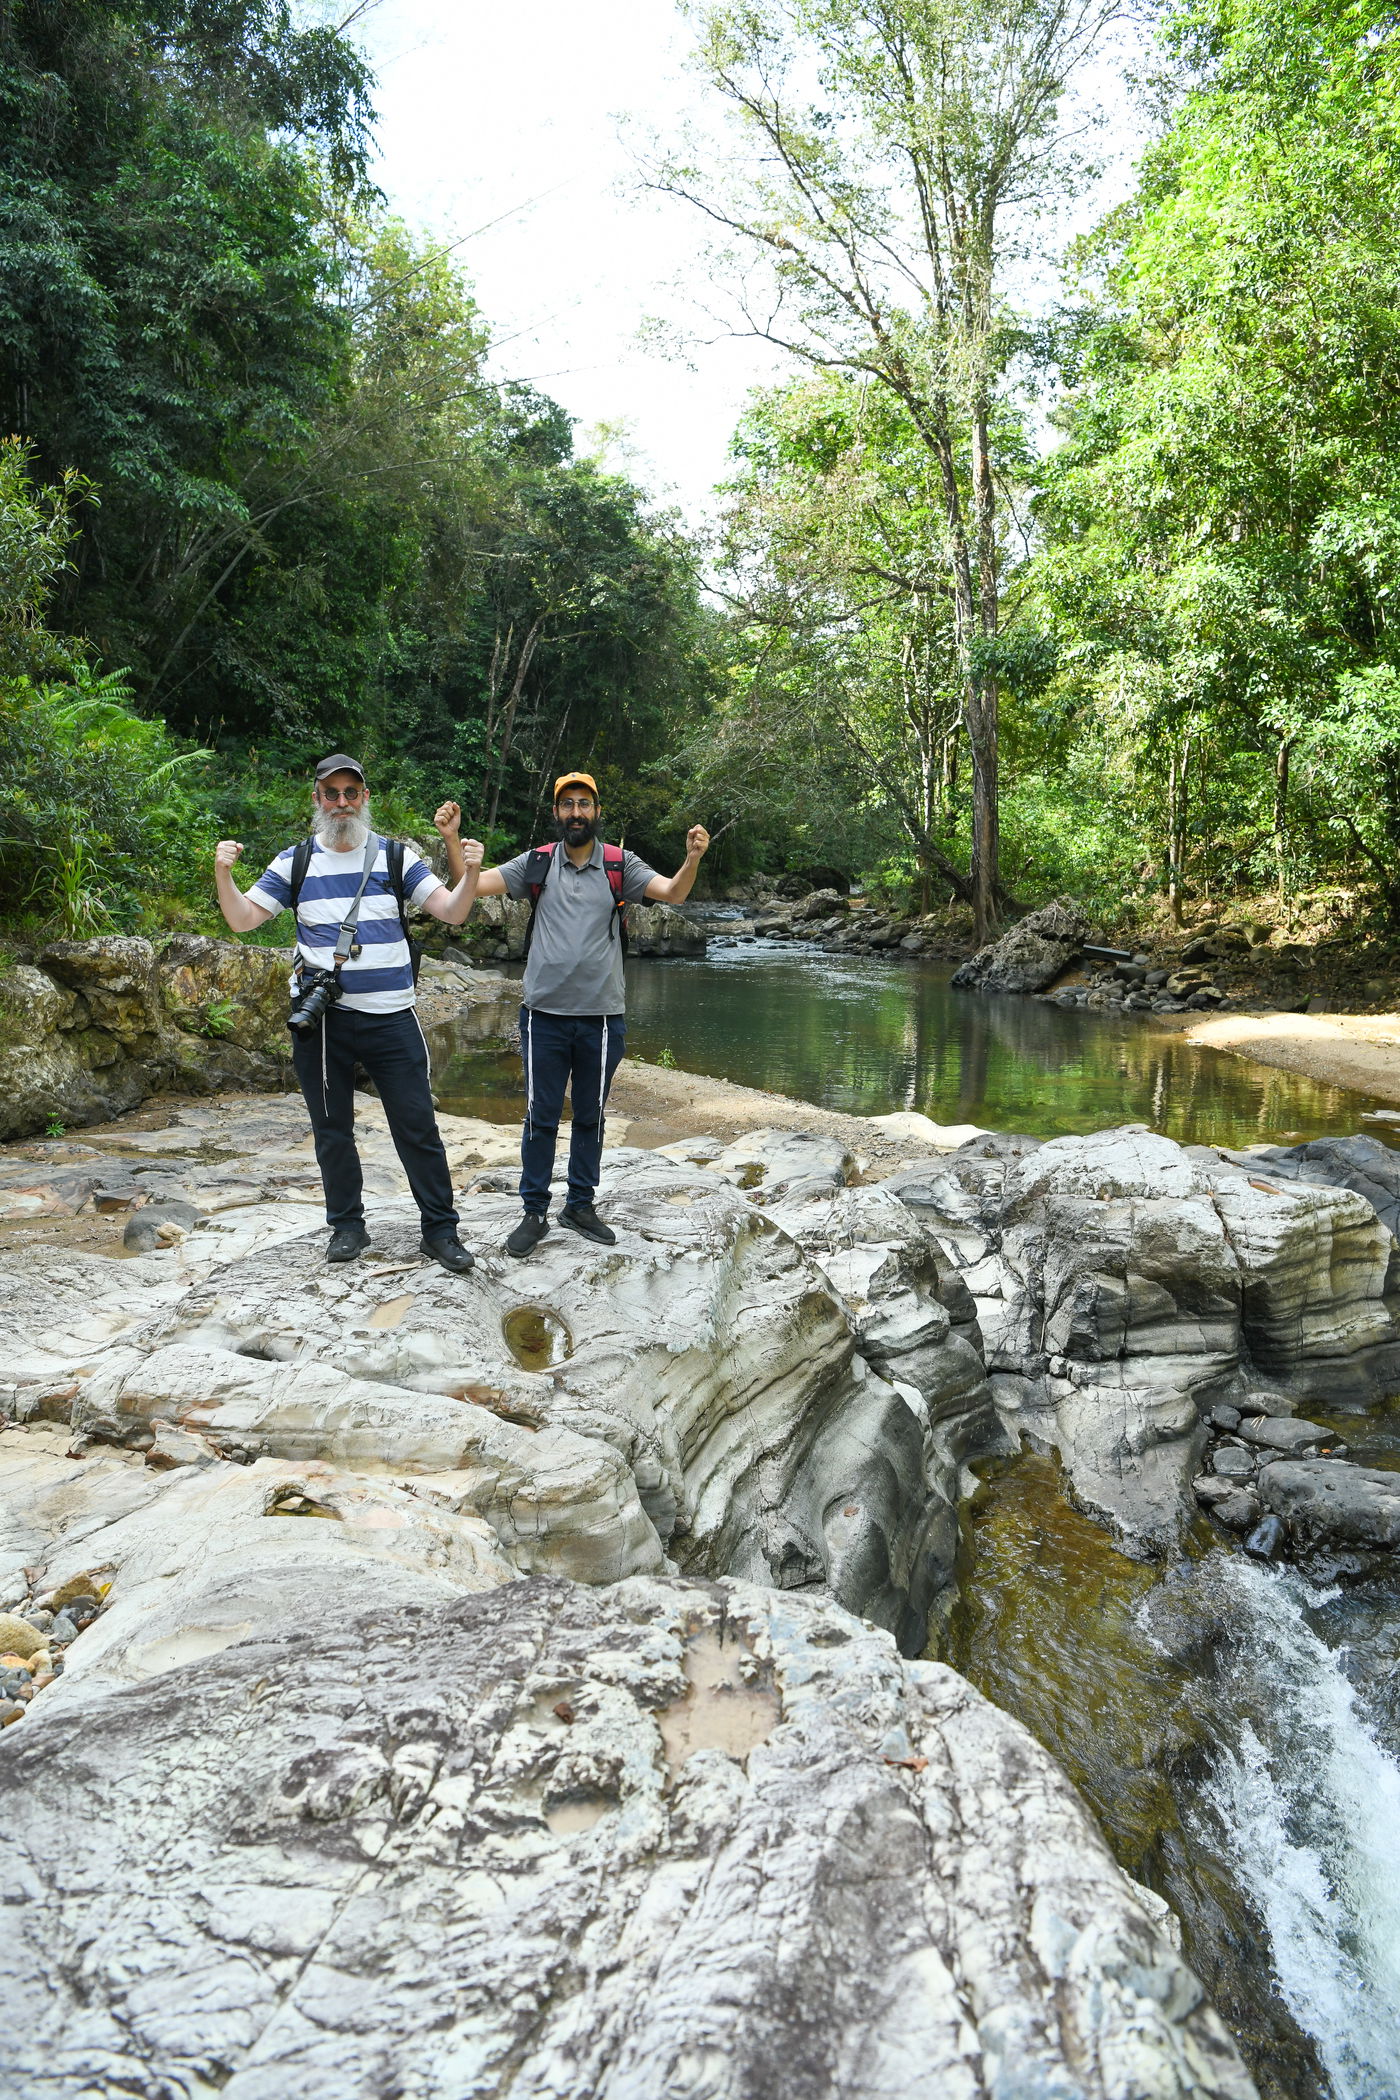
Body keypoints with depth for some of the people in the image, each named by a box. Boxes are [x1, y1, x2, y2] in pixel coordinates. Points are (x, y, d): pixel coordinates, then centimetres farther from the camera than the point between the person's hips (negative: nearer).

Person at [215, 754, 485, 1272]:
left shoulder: (396, 856, 4)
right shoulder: (294, 863, 6)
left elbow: (452, 912, -2)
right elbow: (242, 920, 4)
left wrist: (469, 872, -21)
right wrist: (223, 874, -13)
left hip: (391, 1015, -1)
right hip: (320, 1017, 1)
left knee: (417, 1127, 0)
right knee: (332, 1129, 11)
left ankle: (440, 1230, 11)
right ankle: (347, 1225, 25)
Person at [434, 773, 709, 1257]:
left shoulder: (619, 866, 0)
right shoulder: (536, 864, 2)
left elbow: (673, 893, -13)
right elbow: (471, 884, -2)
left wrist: (692, 859, -33)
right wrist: (451, 839, -17)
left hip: (601, 1017, 1)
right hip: (545, 1014, 0)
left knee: (590, 1117, 14)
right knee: (540, 1117, 6)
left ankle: (580, 1206, 28)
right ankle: (534, 1213, 17)